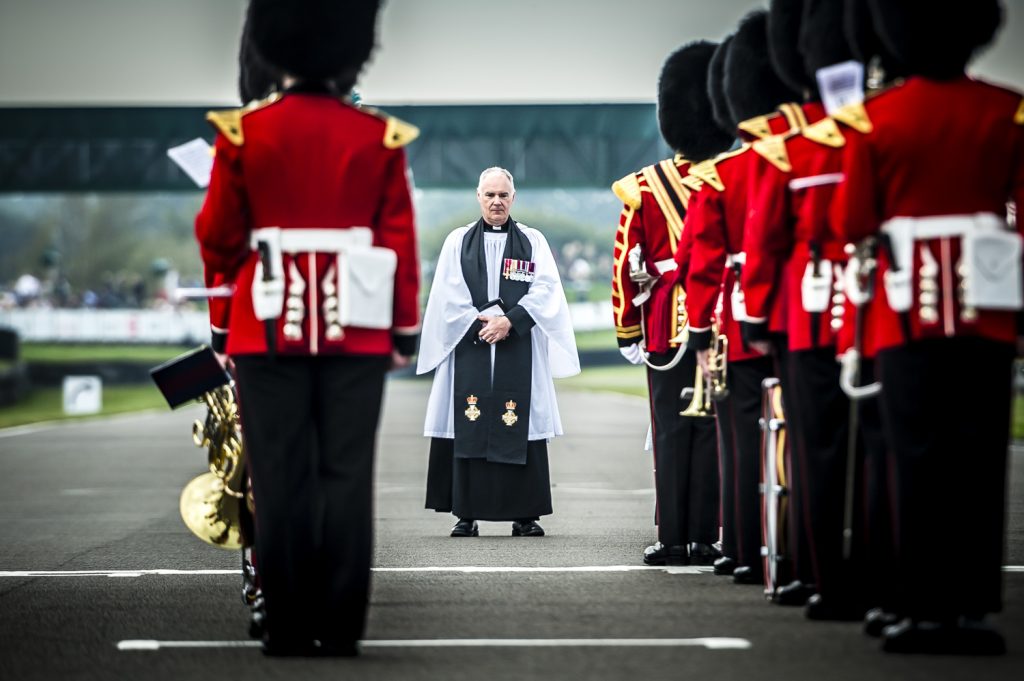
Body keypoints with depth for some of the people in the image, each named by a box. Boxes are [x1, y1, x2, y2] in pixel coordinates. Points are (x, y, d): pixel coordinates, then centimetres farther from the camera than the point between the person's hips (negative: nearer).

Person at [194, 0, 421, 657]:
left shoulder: (244, 133, -2)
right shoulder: (380, 138, -1)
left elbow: (218, 236, 4)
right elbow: (400, 239, 1)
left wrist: (224, 287, 23)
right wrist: (406, 328, 9)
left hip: (270, 325, 0)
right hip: (358, 328, 0)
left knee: (282, 479, 3)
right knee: (346, 478, 2)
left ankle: (289, 627, 4)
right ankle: (340, 628, 2)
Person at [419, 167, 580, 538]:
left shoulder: (533, 242, 9)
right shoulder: (457, 242, 10)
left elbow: (546, 289, 0)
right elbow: (448, 295, 3)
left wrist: (510, 320, -12)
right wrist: (478, 323, -9)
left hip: (519, 349, 0)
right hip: (469, 350, 0)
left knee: (521, 431, -3)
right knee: (468, 431, -3)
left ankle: (525, 515, 0)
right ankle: (467, 514, 1)